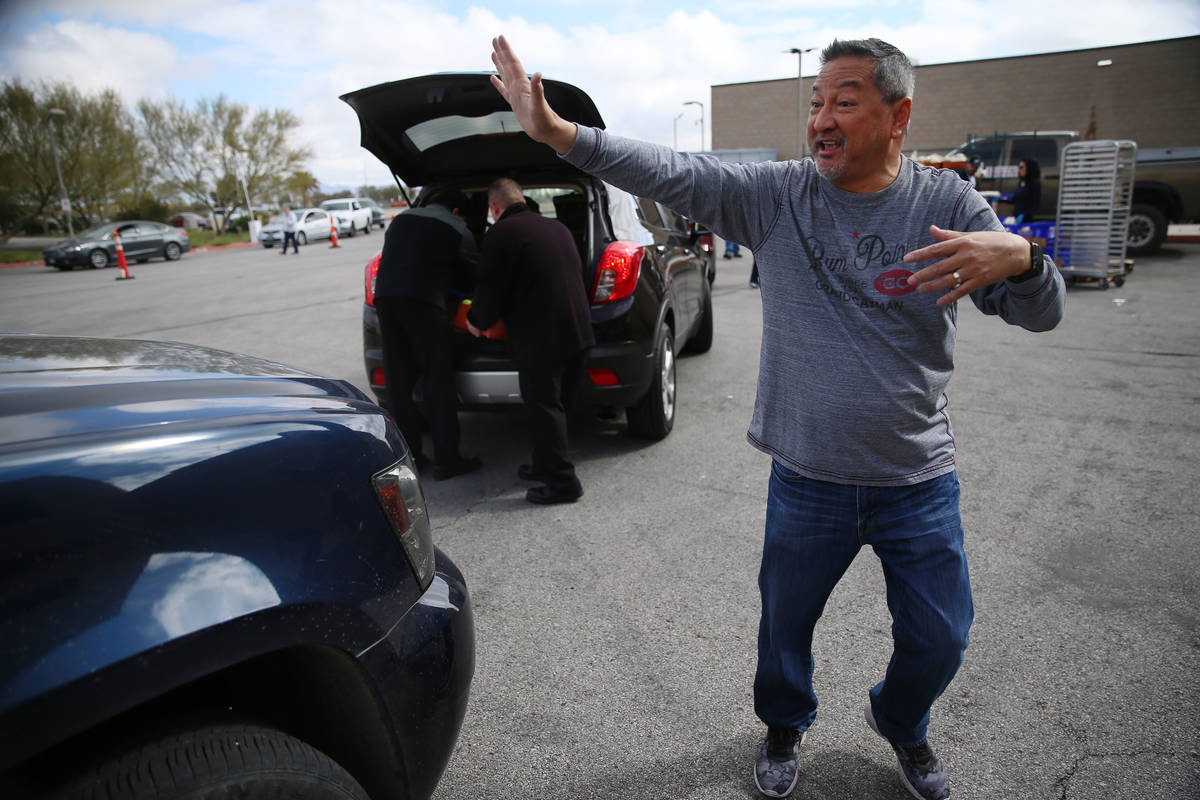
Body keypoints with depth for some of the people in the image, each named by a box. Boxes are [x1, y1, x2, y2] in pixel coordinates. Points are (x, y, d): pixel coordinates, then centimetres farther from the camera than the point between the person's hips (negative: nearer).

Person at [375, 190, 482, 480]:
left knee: (398, 380, 9)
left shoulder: (400, 220, 25)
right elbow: (473, 276, 13)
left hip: (384, 297, 6)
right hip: (422, 301, -5)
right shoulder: (458, 230, 9)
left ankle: (410, 454, 14)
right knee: (439, 378, -1)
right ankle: (446, 459, -1)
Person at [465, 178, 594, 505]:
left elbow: (491, 289, -9)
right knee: (556, 405, 17)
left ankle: (562, 482, 2)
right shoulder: (557, 227, 16)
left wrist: (476, 321, 9)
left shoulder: (501, 234, -8)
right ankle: (548, 465, 29)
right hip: (577, 330, 8)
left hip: (540, 337, -8)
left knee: (543, 408, 0)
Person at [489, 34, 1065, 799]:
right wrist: (558, 132, -28)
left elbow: (1042, 313, -7)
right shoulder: (777, 194, -6)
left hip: (920, 480, 1)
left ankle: (902, 725, 50)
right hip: (806, 479, 0)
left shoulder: (948, 203, -5)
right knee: (786, 623, 17)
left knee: (939, 637, 15)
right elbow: (670, 173, -16)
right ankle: (785, 726, 50)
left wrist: (1018, 256, -31)